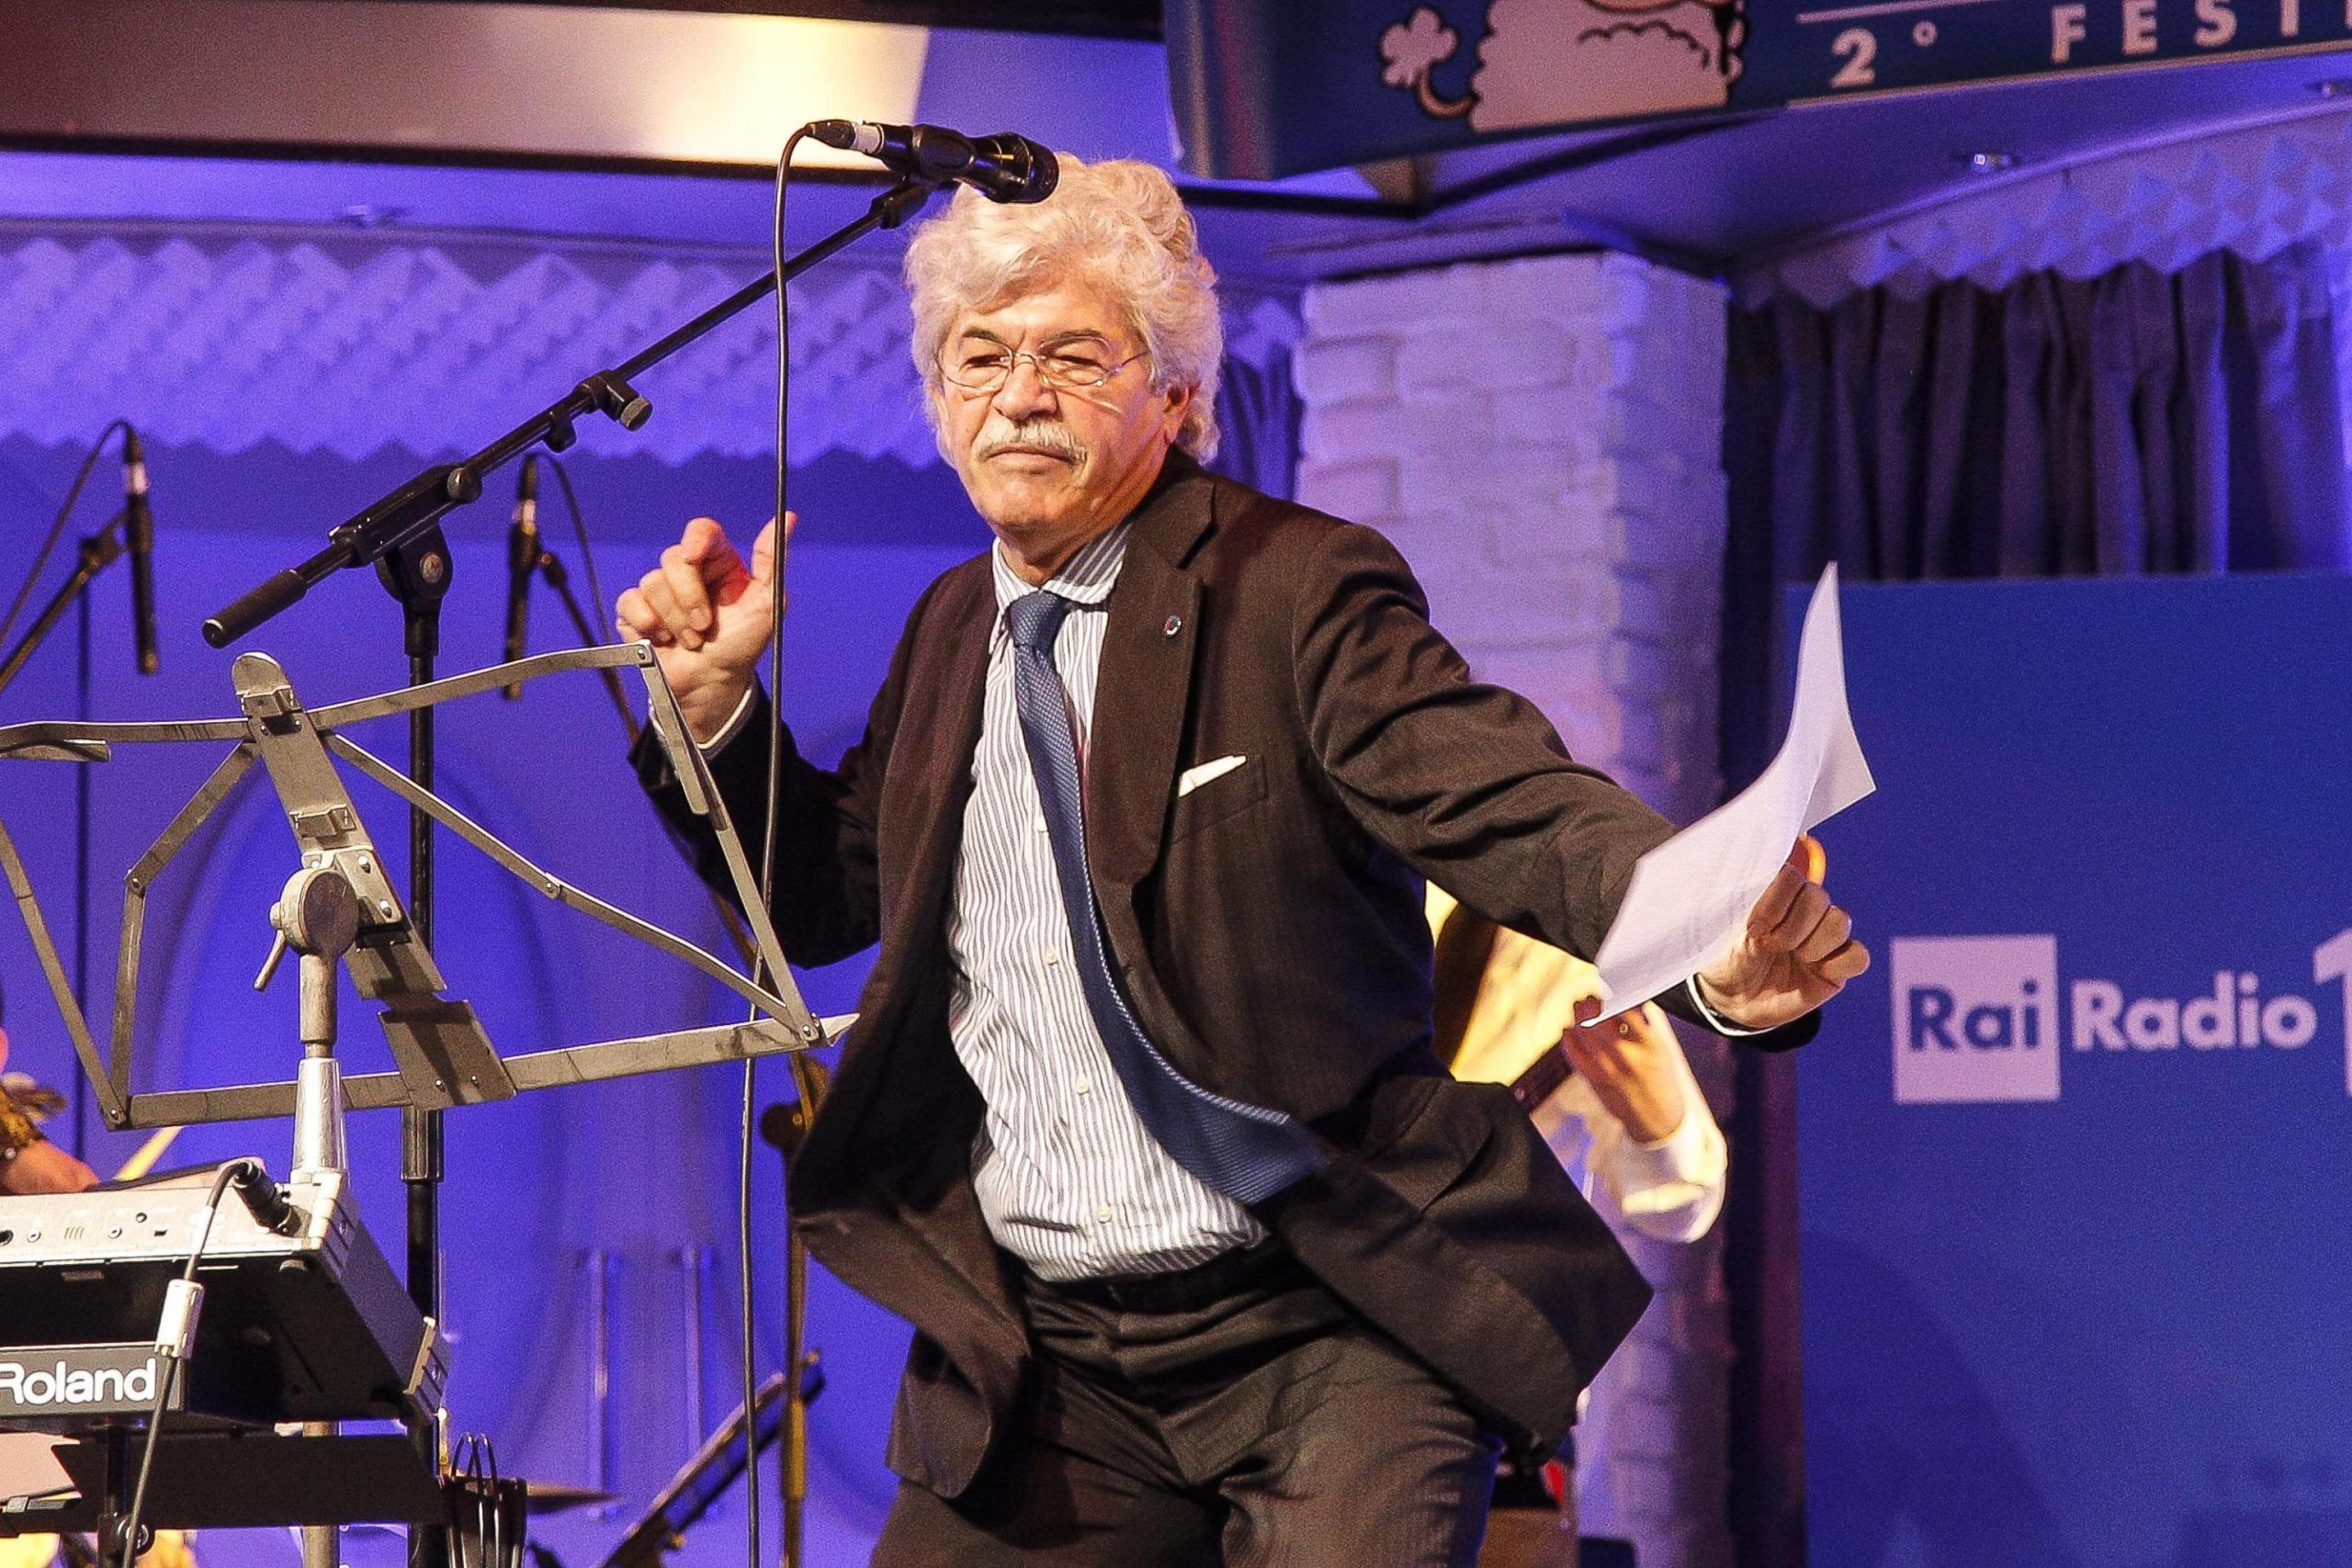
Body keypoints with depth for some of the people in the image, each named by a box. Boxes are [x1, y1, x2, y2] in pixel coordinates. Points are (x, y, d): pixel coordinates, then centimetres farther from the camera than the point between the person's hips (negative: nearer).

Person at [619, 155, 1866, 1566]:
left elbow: (1515, 804, -22)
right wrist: (717, 702, 7)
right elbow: (823, 897, 25)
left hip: (1326, 1333, -6)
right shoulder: (954, 629, 13)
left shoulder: (1299, 592, -7)